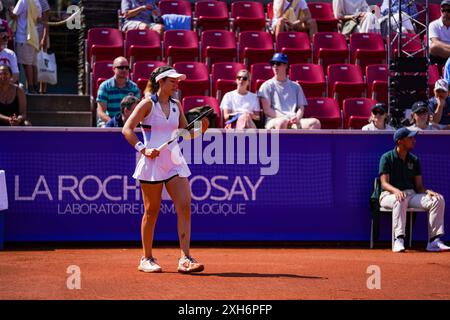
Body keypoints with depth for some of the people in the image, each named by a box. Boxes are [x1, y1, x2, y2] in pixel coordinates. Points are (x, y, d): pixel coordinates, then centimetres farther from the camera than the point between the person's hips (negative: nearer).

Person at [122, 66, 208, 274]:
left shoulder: (176, 105, 12)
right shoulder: (148, 104, -4)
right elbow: (127, 129, -9)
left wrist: (201, 128, -2)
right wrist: (143, 149, -19)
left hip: (175, 161, 5)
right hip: (152, 163, -5)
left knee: (184, 207, -8)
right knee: (151, 211, 2)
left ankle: (185, 259, -10)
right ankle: (146, 259, 15)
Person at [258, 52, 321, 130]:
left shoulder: (295, 86, 25)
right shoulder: (267, 85, 13)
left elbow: (301, 108, 18)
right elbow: (267, 110, 1)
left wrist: (297, 118, -8)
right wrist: (285, 118, -13)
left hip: (294, 122, 4)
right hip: (273, 121, -4)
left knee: (315, 122, -24)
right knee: (282, 122, -40)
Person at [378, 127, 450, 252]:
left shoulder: (414, 160, 14)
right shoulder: (387, 158, -2)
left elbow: (419, 185, 11)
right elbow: (384, 183, -11)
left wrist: (428, 191, -13)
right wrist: (396, 191, -33)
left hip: (411, 194, 5)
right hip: (390, 195, -5)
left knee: (438, 199, -18)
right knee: (400, 200, -42)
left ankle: (434, 241, -23)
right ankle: (399, 240, -46)